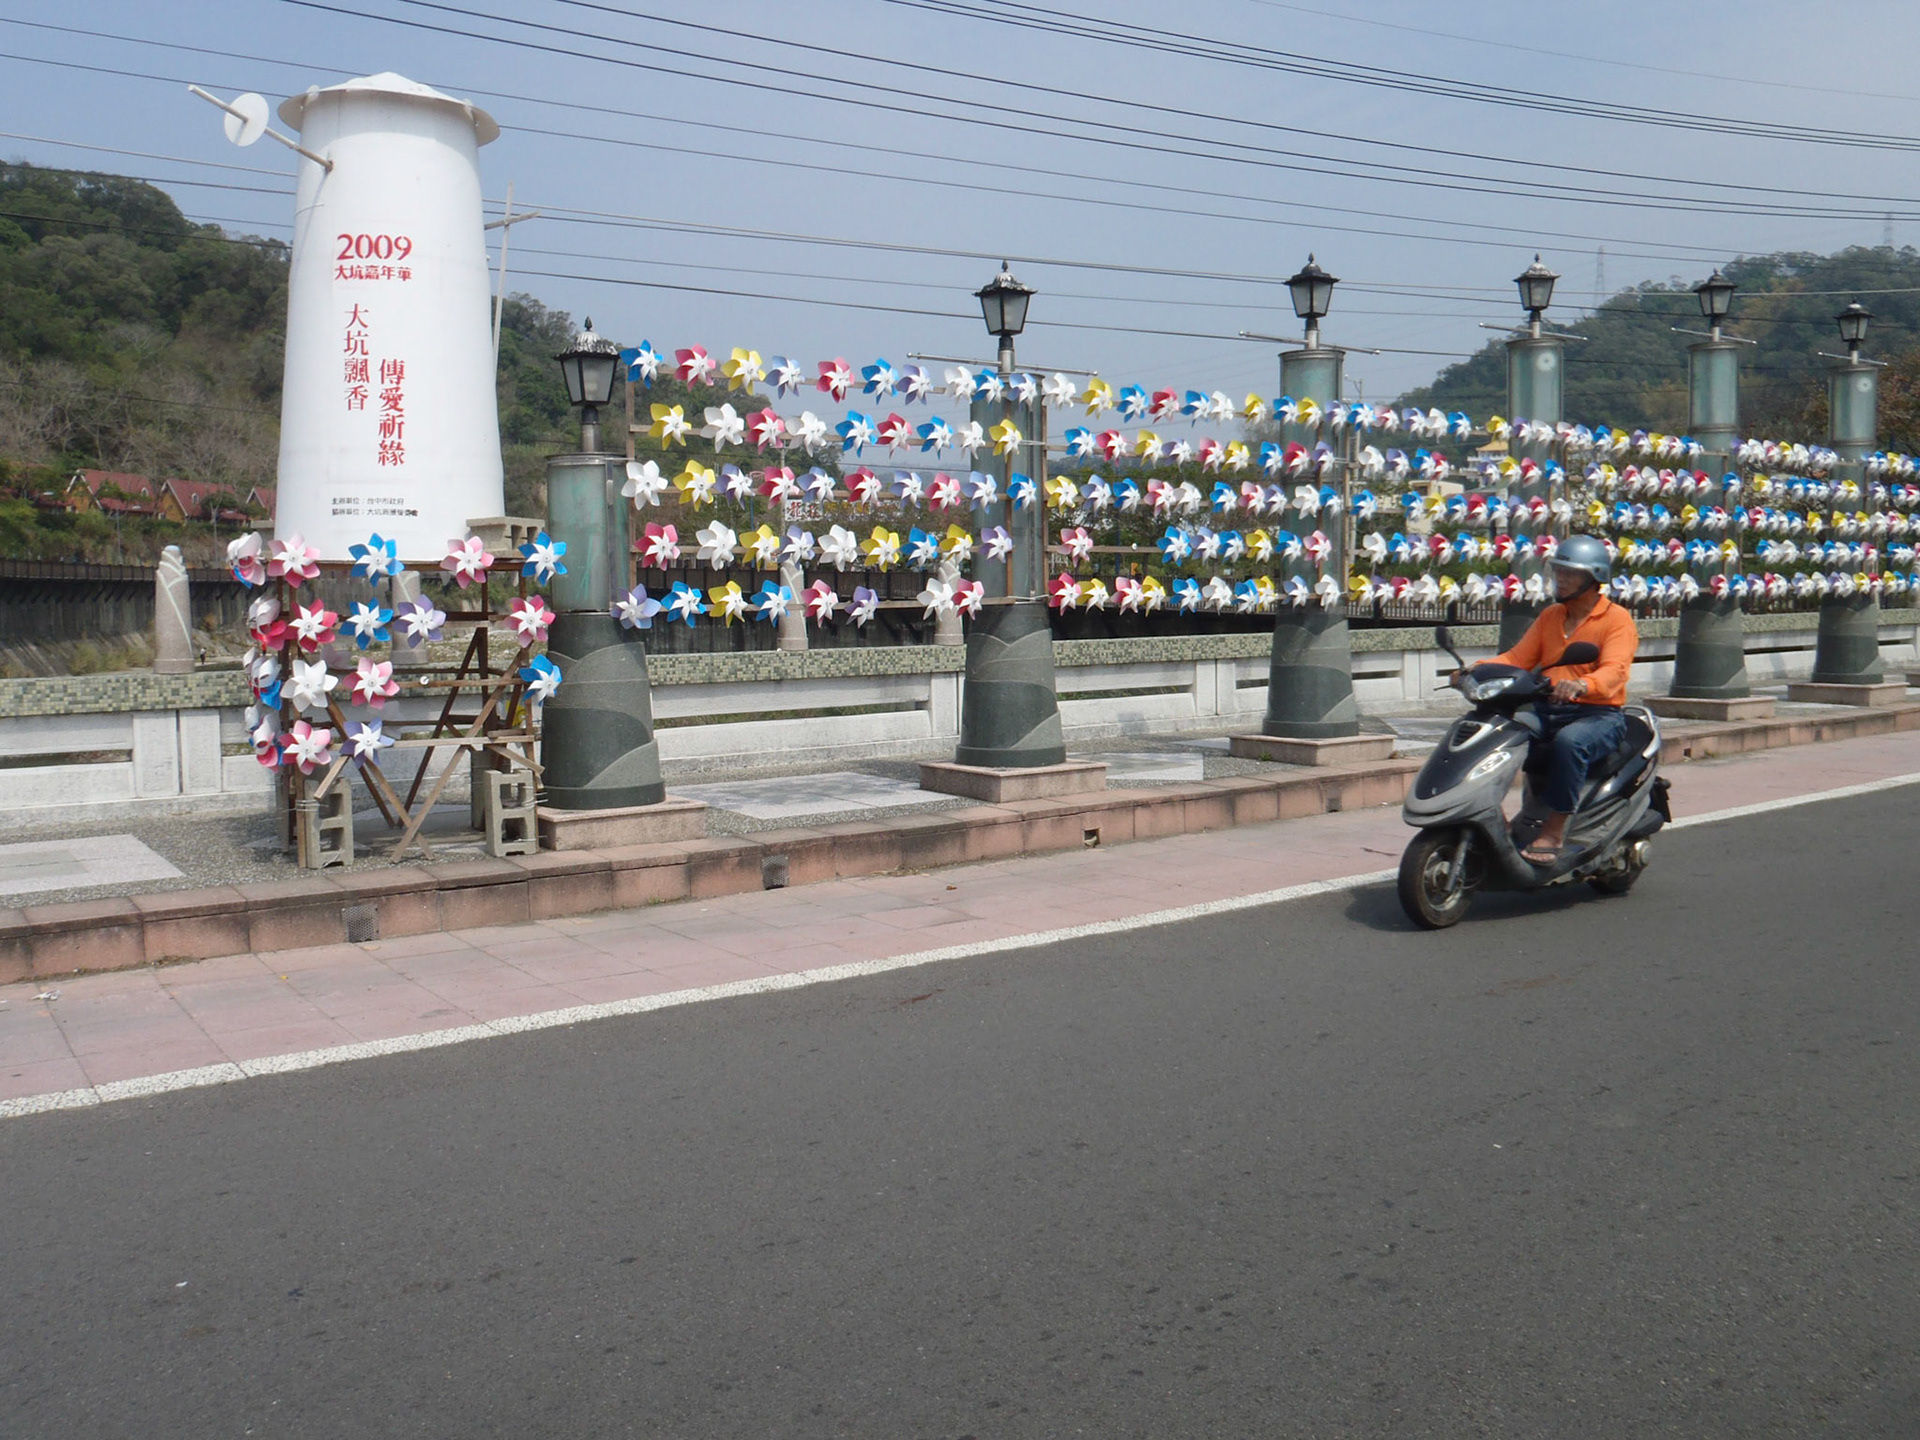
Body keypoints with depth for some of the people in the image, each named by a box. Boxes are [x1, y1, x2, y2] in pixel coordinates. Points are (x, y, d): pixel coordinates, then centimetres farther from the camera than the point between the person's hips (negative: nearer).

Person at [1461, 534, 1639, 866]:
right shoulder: (1550, 617, 19)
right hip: (1548, 711, 6)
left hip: (1599, 714, -6)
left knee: (1569, 741, -39)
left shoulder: (1617, 619, -2)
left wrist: (1580, 685, -42)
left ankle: (1554, 830, -31)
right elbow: (1517, 659, 12)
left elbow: (1614, 671, -19)